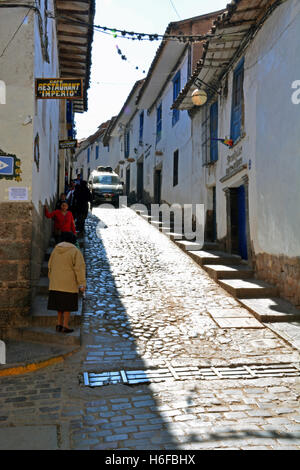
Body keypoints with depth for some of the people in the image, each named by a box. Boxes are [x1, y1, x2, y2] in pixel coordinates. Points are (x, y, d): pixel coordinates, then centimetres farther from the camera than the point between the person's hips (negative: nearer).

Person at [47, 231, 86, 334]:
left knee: (60, 303, 16)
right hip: (69, 283, -5)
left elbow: (50, 266, 12)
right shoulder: (75, 251, -8)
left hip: (56, 282, 5)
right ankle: (65, 326, 6)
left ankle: (59, 324, 16)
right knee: (68, 304, 4)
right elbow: (79, 268, -14)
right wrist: (82, 284, -12)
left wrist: (52, 280, 22)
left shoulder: (55, 250, 7)